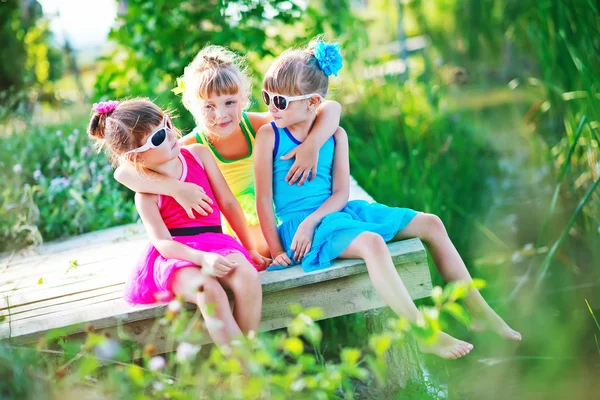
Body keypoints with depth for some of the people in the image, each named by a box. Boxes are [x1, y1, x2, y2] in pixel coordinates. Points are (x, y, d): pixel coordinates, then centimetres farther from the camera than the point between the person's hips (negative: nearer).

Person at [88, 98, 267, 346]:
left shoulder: (198, 154, 7)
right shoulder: (146, 193, -4)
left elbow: (228, 203, 10)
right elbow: (162, 242, -13)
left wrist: (251, 249, 8)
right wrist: (203, 258, -31)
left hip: (215, 243, 4)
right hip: (175, 255, -3)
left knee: (247, 275, -31)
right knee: (209, 290, -36)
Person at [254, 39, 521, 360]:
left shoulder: (335, 136, 5)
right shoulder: (268, 136, -5)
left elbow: (340, 193, 0)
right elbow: (263, 198, -7)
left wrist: (311, 221, -18)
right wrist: (276, 250, -12)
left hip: (335, 211, 6)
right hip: (298, 222, -6)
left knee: (430, 224, 2)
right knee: (372, 242, -35)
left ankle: (479, 311, 9)